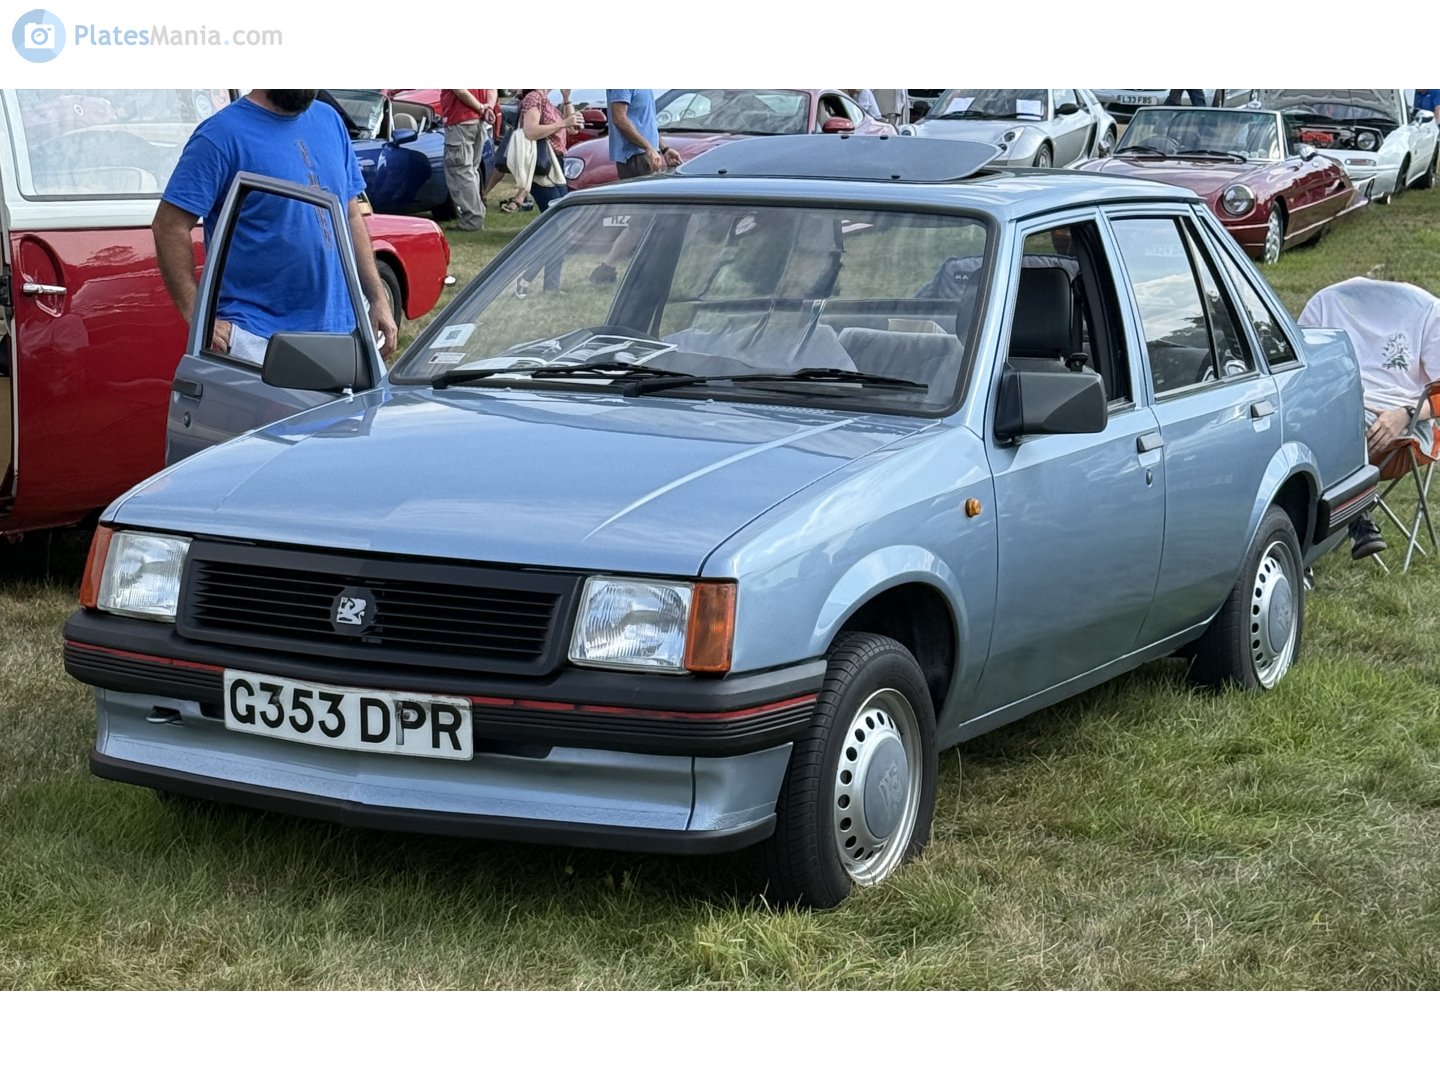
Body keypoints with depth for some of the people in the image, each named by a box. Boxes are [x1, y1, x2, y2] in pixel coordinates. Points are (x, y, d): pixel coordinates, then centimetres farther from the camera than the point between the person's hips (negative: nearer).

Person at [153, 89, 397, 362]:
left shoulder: (330, 122, 13)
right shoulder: (222, 135, -7)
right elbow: (169, 226, -10)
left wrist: (378, 299, 11)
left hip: (341, 330, 6)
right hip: (256, 338, -6)